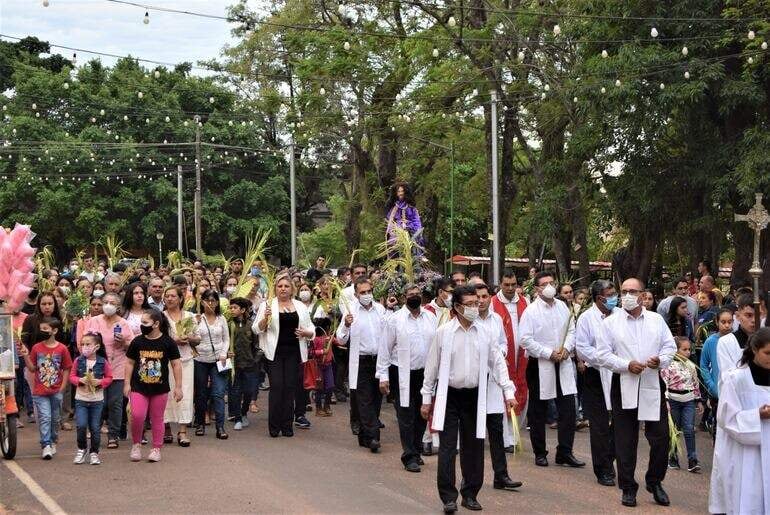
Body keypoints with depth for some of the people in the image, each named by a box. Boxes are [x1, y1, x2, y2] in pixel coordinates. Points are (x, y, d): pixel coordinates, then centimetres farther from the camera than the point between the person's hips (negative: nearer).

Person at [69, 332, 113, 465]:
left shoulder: (103, 362, -5)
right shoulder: (78, 361, -3)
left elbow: (109, 377, 2)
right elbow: (72, 376, 3)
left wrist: (100, 382, -16)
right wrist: (79, 380, -16)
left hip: (97, 400, 0)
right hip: (81, 399, 0)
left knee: (95, 428, 5)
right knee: (81, 425, -11)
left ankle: (94, 452, 21)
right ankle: (82, 448, 12)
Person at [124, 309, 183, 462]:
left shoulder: (168, 343, -5)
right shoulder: (137, 342, 0)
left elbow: (176, 365, 0)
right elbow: (129, 363, 8)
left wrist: (178, 387, -2)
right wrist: (127, 384, 4)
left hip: (160, 388, 0)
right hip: (139, 387, 1)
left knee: (157, 419, 7)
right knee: (137, 415, -13)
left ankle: (156, 449, 20)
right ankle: (136, 444, 8)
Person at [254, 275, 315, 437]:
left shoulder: (300, 307, 10)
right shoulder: (268, 305, 2)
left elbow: (311, 331, 14)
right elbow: (257, 329, 0)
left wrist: (305, 332, -7)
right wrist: (265, 318, -17)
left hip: (293, 352, 3)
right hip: (275, 352, -3)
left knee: (290, 387, 3)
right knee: (276, 387, -6)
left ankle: (287, 425, 11)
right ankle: (274, 426, 2)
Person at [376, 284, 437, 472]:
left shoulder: (431, 318, 7)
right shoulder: (395, 319, -3)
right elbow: (385, 349, -2)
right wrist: (383, 376, -6)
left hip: (425, 373, 4)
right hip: (402, 375, -4)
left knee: (421, 415, 12)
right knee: (406, 417, -2)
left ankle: (416, 451, 26)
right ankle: (410, 457, 3)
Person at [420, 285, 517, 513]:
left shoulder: (485, 334, 1)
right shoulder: (444, 332, -6)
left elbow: (498, 363, 5)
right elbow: (432, 366, 0)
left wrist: (509, 392, -3)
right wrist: (427, 398, 1)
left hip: (474, 396, 3)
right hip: (448, 395, -3)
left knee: (473, 447, 8)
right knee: (447, 447, -4)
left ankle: (470, 494, 20)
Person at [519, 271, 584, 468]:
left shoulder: (562, 307, 7)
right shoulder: (531, 311, -9)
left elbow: (571, 330, 12)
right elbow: (525, 340, -13)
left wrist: (566, 348, -7)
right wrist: (549, 354, -15)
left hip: (563, 364, 4)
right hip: (539, 365, -4)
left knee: (568, 409, 0)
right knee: (538, 412, 6)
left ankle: (564, 452, 9)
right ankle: (540, 453, 18)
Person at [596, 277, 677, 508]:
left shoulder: (656, 320, 10)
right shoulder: (611, 322, 2)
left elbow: (670, 346, 11)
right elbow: (603, 354, -1)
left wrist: (661, 360, -9)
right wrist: (627, 365, -14)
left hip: (653, 386, 2)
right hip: (624, 386, -2)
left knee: (660, 437, 2)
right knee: (625, 441, 4)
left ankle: (655, 482, 22)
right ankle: (628, 488, 15)